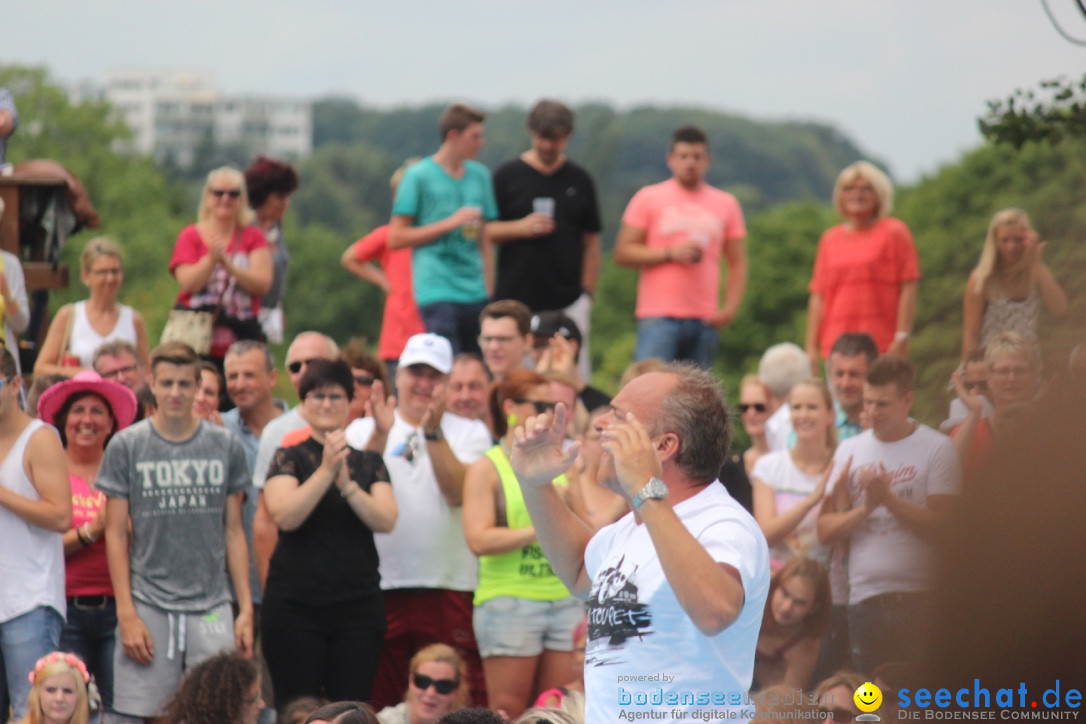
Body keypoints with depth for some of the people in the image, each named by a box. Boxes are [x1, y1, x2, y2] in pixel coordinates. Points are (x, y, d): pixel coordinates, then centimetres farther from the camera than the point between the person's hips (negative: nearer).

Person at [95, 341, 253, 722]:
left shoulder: (225, 446, 7)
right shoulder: (126, 446, 2)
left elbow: (234, 531, 11)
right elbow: (116, 534, 2)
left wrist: (246, 607, 4)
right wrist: (126, 614, -5)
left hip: (212, 607, 1)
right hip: (148, 607, -1)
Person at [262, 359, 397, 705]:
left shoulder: (369, 462, 12)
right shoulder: (289, 458, 5)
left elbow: (385, 521, -2)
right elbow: (285, 516, -11)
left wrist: (346, 483, -15)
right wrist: (326, 471, -18)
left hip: (359, 604, 2)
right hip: (295, 606, -2)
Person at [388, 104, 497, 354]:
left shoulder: (479, 175, 14)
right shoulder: (419, 176, -2)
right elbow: (395, 238, -4)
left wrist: (489, 287, 12)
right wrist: (450, 223, -10)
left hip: (476, 294, 6)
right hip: (437, 293, -6)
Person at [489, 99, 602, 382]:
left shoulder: (579, 180, 12)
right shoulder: (507, 176, 6)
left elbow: (591, 241, 14)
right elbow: (484, 233, 6)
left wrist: (586, 292, 6)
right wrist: (521, 228, -11)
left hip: (568, 303, 1)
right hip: (516, 300, -1)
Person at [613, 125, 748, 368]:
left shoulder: (726, 204, 14)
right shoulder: (648, 198, 6)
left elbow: (737, 264, 14)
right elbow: (622, 253, 2)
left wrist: (730, 309, 0)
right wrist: (669, 253, -10)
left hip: (705, 320, 3)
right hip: (659, 317, -3)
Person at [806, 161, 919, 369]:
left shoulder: (894, 232, 5)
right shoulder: (830, 239, 15)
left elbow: (908, 289, -2)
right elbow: (818, 297, 14)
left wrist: (901, 339, -10)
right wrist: (811, 348, 7)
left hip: (882, 347, -4)